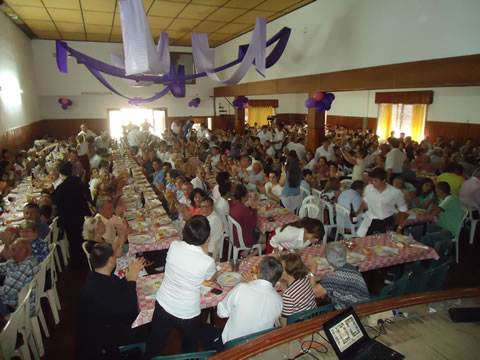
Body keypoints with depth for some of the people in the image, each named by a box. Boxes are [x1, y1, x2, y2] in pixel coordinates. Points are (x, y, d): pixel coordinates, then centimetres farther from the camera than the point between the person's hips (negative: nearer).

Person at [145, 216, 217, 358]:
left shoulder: (174, 246, -16)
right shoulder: (207, 262, -25)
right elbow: (212, 277, -2)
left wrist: (202, 252, -4)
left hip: (163, 305, 3)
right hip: (187, 314, -3)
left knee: (154, 346, 29)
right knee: (189, 349, 28)